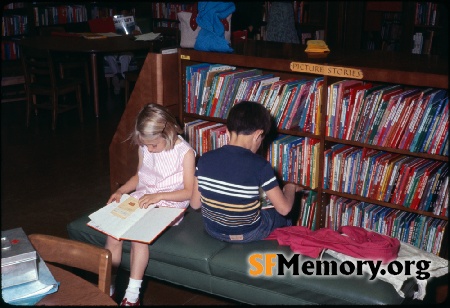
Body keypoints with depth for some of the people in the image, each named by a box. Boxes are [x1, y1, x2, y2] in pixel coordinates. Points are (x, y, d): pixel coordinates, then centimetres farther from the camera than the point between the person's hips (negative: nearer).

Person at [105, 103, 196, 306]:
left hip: (169, 204, -5)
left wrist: (158, 196, -22)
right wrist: (121, 191, 1)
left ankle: (132, 295, -19)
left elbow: (189, 191, -12)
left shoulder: (185, 152, -13)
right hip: (141, 199, 6)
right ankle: (108, 289, -5)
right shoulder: (144, 148, 5)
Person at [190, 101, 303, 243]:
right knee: (283, 217, 27)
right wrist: (290, 187, 4)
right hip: (248, 234, -4)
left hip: (212, 230, 4)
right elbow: (284, 208, -17)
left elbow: (195, 204, -5)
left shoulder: (205, 159, -14)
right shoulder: (259, 165, -24)